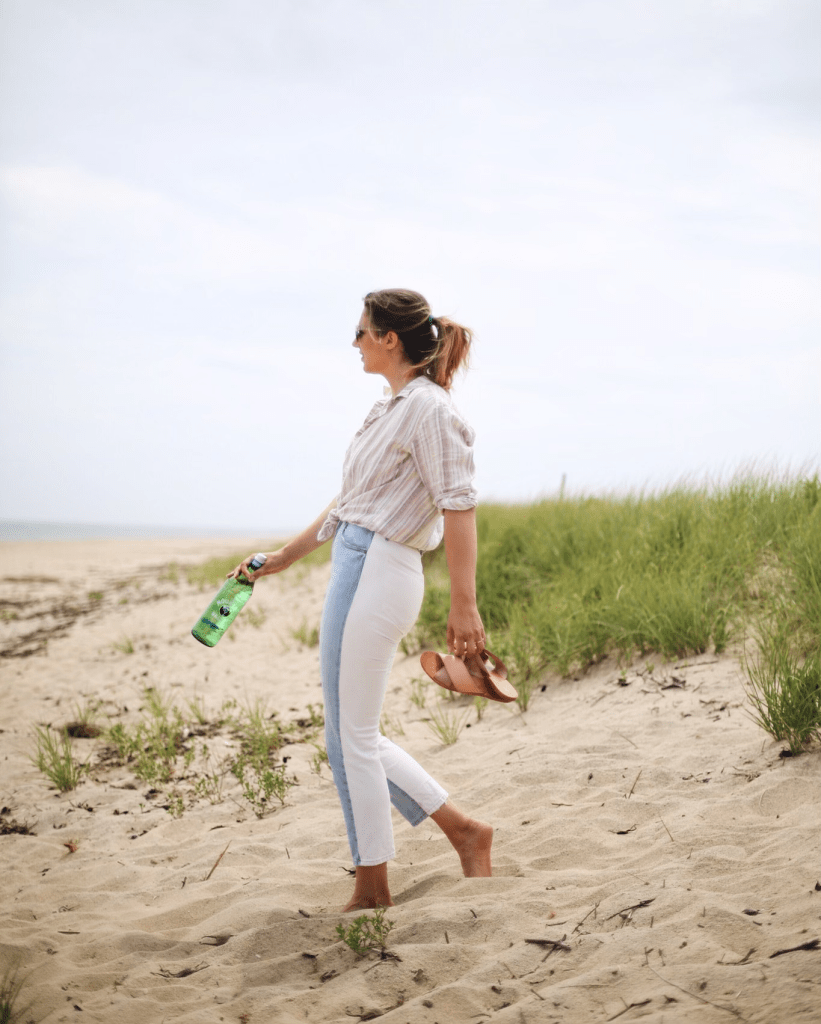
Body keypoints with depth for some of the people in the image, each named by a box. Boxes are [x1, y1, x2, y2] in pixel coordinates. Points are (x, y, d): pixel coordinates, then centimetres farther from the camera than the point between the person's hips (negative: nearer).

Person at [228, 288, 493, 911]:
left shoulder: (427, 406, -12)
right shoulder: (393, 407, 17)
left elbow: (459, 506, -18)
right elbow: (350, 502, 24)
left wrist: (464, 604, -23)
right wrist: (284, 557, 28)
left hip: (377, 574, -10)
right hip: (357, 568, 10)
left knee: (351, 736, 0)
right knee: (353, 735, 14)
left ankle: (373, 889, 12)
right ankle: (463, 831, 22)